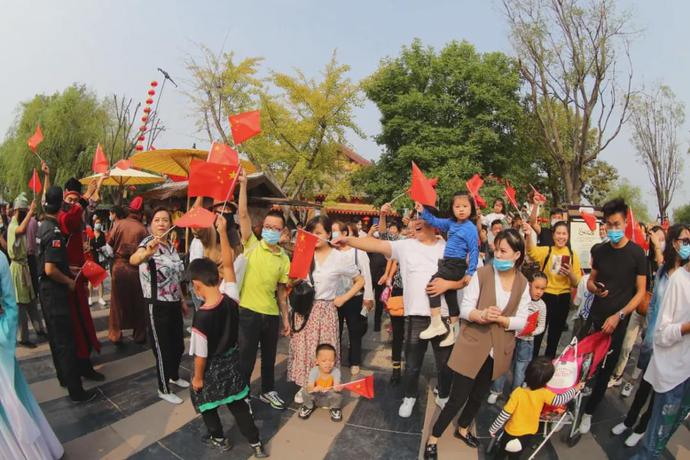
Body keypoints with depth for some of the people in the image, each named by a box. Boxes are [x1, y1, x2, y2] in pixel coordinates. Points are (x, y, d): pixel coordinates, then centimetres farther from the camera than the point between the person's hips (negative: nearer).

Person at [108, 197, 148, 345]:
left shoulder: (118, 224, -8)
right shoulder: (143, 229, -12)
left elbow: (109, 244, -6)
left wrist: (116, 253, 13)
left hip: (119, 266, 1)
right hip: (136, 268, -1)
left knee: (117, 302, 13)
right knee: (137, 303, 12)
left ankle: (116, 335, 19)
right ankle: (139, 335, 22)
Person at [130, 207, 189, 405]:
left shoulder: (171, 246, 6)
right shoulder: (149, 242, -17)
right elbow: (133, 260, -41)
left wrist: (182, 300, 19)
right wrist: (147, 252, -63)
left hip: (174, 304, 7)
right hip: (158, 307, -7)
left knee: (178, 345, 21)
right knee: (162, 349, 7)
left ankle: (174, 376, 46)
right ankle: (164, 390, 27)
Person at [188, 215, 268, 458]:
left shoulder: (201, 316, -31)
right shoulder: (231, 297, -19)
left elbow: (201, 354, -21)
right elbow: (228, 265, -13)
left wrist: (197, 378, -3)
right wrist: (222, 231, -15)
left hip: (213, 367, -5)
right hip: (232, 360, 5)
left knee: (205, 402, 25)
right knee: (238, 403, 20)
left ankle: (219, 439, 41)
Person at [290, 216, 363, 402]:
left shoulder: (340, 257, -5)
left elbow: (360, 281, 3)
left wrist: (343, 298, -5)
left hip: (325, 310, -3)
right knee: (303, 349, 9)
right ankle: (305, 387, 26)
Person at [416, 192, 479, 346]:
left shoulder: (470, 228, -13)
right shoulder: (451, 223, 7)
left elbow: (474, 250, -15)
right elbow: (436, 222, 19)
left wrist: (470, 272, -18)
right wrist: (423, 211, 9)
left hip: (456, 265, -9)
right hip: (448, 263, 9)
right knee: (450, 296, 14)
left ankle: (436, 324, -12)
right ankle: (454, 332, 26)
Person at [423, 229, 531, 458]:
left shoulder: (523, 284, -2)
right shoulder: (482, 273, -13)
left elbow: (521, 321, -3)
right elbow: (464, 309, -14)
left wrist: (499, 319, -21)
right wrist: (482, 315, -33)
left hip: (498, 350, 4)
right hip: (473, 345, -4)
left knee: (479, 396, 21)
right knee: (458, 397, 0)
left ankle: (462, 429, 47)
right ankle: (433, 439, 20)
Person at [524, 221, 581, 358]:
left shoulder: (573, 255, 3)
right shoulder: (546, 251, -5)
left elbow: (576, 283, 3)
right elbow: (532, 251, -31)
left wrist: (570, 274, -19)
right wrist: (529, 235, -51)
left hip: (563, 299, 3)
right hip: (545, 296, -3)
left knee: (555, 334, 16)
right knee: (538, 332, 1)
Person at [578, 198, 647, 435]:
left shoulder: (637, 253, -8)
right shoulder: (599, 251, 2)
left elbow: (640, 292, -6)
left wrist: (618, 316, -15)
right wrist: (595, 288, -12)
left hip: (618, 322, -2)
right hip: (595, 317, 3)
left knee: (605, 369, 8)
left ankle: (588, 411, 24)